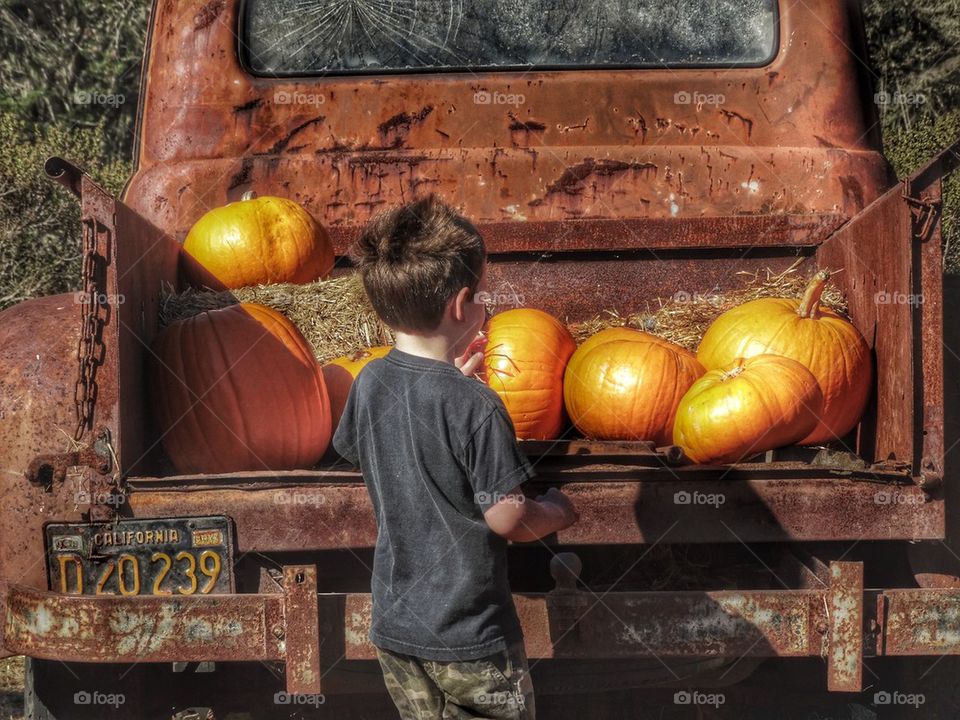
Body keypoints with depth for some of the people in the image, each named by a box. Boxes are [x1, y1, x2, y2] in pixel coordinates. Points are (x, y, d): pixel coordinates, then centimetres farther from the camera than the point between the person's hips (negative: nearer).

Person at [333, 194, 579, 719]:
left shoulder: (369, 383, -5)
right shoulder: (475, 406, -23)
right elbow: (507, 519, -20)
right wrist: (557, 512, 1)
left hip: (394, 625, 6)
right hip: (470, 636, -6)